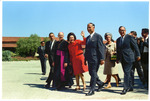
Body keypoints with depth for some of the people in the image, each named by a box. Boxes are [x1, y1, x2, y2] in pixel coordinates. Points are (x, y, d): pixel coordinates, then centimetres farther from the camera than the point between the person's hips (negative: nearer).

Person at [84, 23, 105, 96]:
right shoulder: (88, 38, 18)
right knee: (91, 73, 11)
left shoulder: (98, 36, -5)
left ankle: (92, 90, 1)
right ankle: (100, 83, 32)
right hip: (89, 58, 8)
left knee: (93, 73, -5)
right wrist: (85, 59, 18)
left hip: (95, 58, -7)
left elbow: (101, 48, -10)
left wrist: (102, 59, -17)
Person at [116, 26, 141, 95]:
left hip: (129, 58, -6)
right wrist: (117, 59, 16)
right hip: (122, 59, 6)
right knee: (127, 73, 10)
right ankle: (130, 87, 20)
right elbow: (118, 50, 19)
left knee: (127, 73, -11)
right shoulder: (118, 40, 14)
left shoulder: (129, 37, -2)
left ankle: (126, 88, -9)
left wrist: (138, 55, -6)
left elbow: (135, 46, -3)